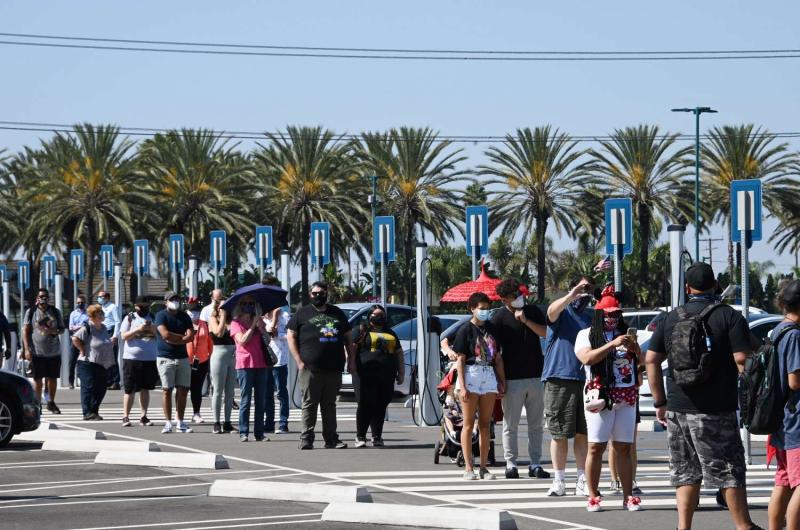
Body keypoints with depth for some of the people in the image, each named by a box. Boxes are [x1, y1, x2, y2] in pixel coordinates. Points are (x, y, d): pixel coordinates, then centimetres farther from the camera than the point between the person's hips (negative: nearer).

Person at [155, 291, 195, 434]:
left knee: (183, 390, 3)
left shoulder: (184, 316, 12)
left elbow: (191, 336, 0)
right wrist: (182, 336, -5)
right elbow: (165, 334, -16)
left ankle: (180, 422, 9)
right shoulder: (161, 315, -1)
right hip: (165, 357, -4)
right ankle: (168, 423, -1)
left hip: (182, 357, 4)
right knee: (167, 390, -4)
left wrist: (174, 339, -12)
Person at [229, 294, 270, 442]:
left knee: (261, 400, 4)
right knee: (246, 400, -5)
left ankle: (259, 432, 7)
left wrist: (260, 326, -8)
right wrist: (253, 326, -11)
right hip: (244, 364, -4)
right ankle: (243, 432, -2)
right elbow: (242, 340, -12)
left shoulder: (259, 321, 15)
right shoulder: (236, 323, 2)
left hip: (260, 364, 4)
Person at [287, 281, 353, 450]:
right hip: (310, 369, -3)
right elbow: (290, 336, 2)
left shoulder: (337, 313, 17)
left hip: (334, 369, 3)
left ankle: (331, 439, 11)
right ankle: (306, 439, -1)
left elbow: (348, 337, 21)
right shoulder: (303, 313, 6)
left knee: (329, 405, 8)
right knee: (309, 404, -3)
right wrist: (299, 361, -7)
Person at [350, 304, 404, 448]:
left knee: (381, 406, 3)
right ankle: (360, 437, -1)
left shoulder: (391, 334, 22)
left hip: (386, 376, 4)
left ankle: (377, 436, 10)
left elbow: (399, 353, 23)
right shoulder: (362, 331, 9)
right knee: (366, 405, -7)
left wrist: (401, 372, 15)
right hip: (366, 375, -4)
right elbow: (352, 348, 0)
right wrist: (352, 366, -13)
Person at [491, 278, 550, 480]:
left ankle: (535, 464, 13)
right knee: (511, 424, 0)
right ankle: (511, 465, 6)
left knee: (536, 424, 7)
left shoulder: (533, 312, 8)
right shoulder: (499, 317, -3)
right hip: (512, 379, -4)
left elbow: (546, 333, -5)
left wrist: (526, 321, -16)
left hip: (536, 377, 4)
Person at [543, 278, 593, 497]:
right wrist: (570, 297, -42)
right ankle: (559, 481, 4)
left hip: (585, 380, 5)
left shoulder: (590, 320, 19)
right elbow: (552, 311, -24)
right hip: (559, 379, -5)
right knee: (559, 434, -1)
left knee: (583, 434, 5)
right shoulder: (562, 314, 1)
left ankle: (583, 481, 10)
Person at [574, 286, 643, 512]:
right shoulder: (587, 335, 4)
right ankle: (593, 496, -2)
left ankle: (628, 496, 1)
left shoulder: (624, 334, 16)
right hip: (600, 396, -4)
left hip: (626, 397, 4)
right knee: (596, 447, -4)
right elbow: (587, 358, -14)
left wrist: (635, 348, -7)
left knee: (624, 448, 2)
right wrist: (612, 344, -19)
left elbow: (641, 362, 14)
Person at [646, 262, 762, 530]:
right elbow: (743, 359, -13)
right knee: (730, 470, 2)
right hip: (716, 410, -4)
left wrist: (660, 402, 13)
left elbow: (651, 360, 9)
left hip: (677, 408, 4)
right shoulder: (729, 316, -5)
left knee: (686, 472, 10)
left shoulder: (671, 318, 9)